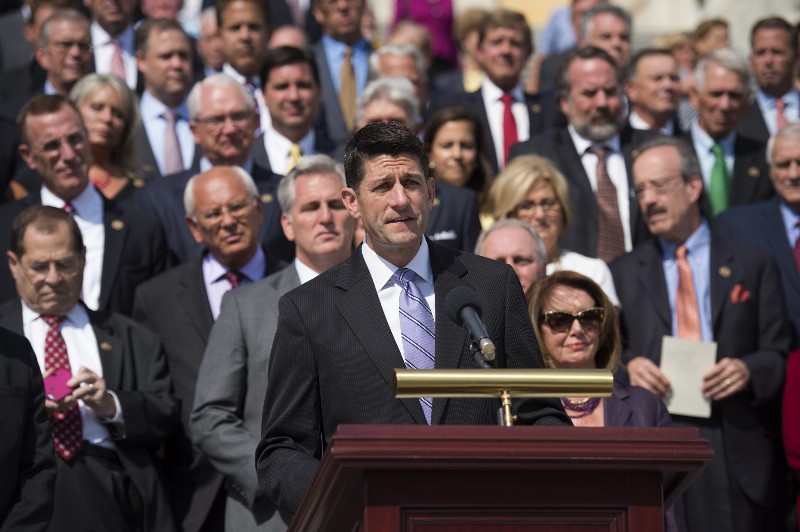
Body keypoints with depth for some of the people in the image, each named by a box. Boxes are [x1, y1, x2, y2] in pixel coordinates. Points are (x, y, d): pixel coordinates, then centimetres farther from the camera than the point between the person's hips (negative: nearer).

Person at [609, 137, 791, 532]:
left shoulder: (752, 265, 12)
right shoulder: (623, 273, 15)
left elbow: (779, 354, 6)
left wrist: (749, 371, -14)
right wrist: (627, 365, -10)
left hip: (737, 447, -1)